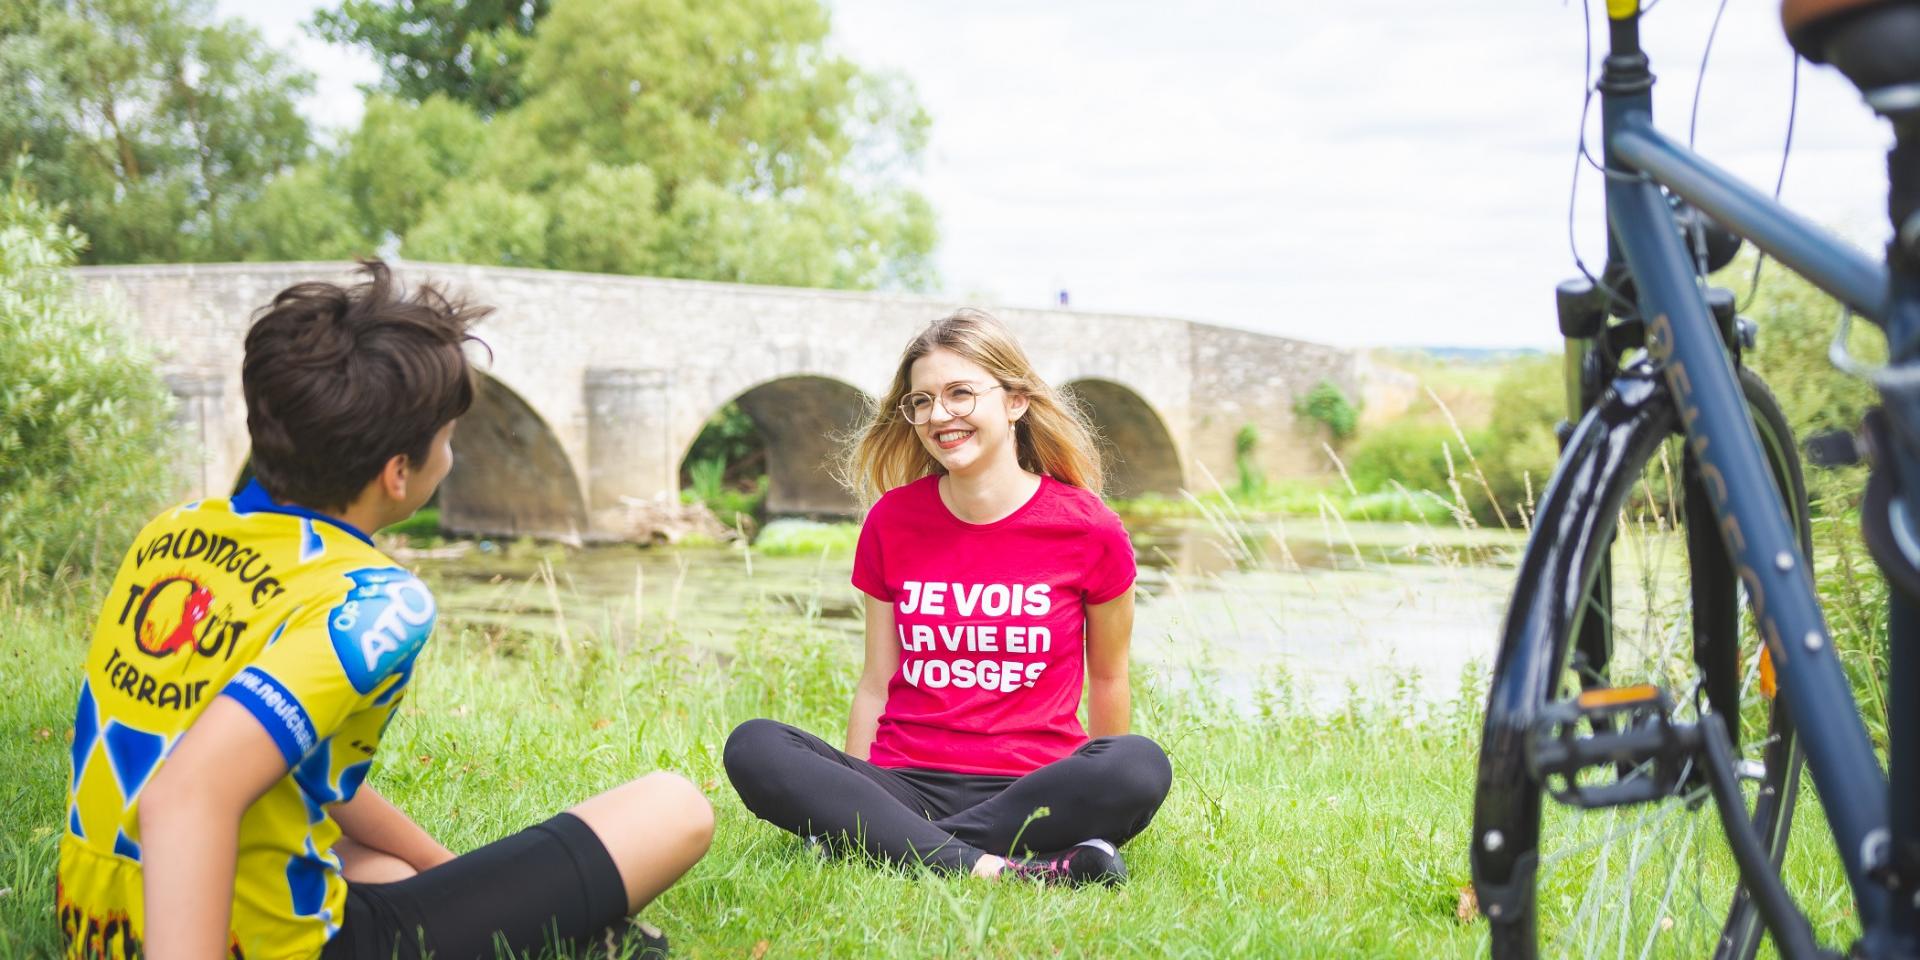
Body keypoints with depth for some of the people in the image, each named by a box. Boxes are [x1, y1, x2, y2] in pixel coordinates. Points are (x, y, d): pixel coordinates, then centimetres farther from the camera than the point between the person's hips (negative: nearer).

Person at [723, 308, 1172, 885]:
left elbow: (1108, 678, 10)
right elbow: (876, 683, 11)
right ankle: (993, 869, -33)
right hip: (904, 785, 2)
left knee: (1141, 765, -33)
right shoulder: (891, 522, 6)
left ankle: (893, 848, -27)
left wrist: (1100, 793, 18)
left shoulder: (1088, 529, -2)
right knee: (752, 747, -24)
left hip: (1031, 789, -2)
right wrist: (851, 806, 7)